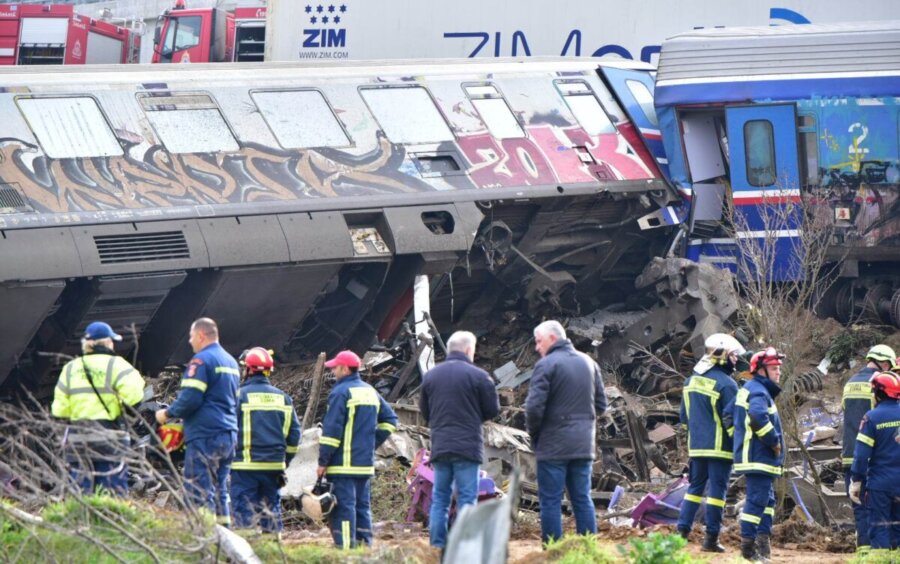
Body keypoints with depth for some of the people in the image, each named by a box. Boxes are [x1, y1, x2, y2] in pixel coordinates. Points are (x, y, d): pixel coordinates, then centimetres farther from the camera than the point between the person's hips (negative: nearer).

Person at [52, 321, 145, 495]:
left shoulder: (70, 368, 10)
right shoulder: (114, 364, -4)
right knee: (113, 494, -2)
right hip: (108, 439, -4)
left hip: (77, 438, 4)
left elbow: (59, 410, 6)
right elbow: (133, 396, -18)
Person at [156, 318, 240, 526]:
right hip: (229, 435, 9)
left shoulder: (201, 360, -10)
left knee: (200, 492, -10)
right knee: (219, 490, 12)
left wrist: (167, 413, -3)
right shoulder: (231, 362, 19)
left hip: (205, 436, -9)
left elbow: (190, 398, -19)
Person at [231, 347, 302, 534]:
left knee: (244, 511, -4)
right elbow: (294, 434, 12)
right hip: (274, 467, 5)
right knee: (272, 509, 11)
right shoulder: (283, 398, 9)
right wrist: (285, 460, 21)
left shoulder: (240, 395, -8)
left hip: (246, 464, -5)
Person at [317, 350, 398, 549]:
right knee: (362, 506, 12)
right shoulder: (371, 392, 14)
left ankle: (345, 548, -13)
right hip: (366, 463, 8)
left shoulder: (341, 392, -11)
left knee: (343, 507, -8)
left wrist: (323, 461, -11)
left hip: (343, 464, -8)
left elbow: (331, 430, -14)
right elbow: (390, 419, 20)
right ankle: (365, 545, 12)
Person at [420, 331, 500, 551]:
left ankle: (437, 547, 6)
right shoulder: (478, 376, -7)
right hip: (468, 446, -4)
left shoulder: (431, 375, 8)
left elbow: (424, 410, 14)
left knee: (439, 498, 9)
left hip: (439, 447, 4)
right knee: (466, 498, -2)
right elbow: (493, 409, -1)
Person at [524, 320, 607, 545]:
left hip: (553, 445, -6)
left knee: (550, 502, -2)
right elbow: (601, 404, 15)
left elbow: (534, 407, -16)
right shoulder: (588, 363, 12)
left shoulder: (546, 365, -10)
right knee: (583, 500, 10)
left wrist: (533, 434, 0)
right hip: (584, 446, 6)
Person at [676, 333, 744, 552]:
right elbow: (732, 420, -15)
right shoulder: (726, 384, -14)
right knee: (717, 490, -2)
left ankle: (682, 531, 9)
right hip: (720, 447, -6)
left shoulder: (692, 380, 9)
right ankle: (711, 538, -1)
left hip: (696, 446, 7)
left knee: (695, 486, 14)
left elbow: (684, 417, 17)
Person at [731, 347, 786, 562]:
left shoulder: (748, 389, 18)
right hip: (758, 457, -11)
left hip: (755, 456, 11)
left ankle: (763, 540, 18)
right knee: (757, 500, -9)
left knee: (767, 500, 16)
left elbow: (729, 414, 23)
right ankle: (748, 546, -9)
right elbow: (758, 417, -33)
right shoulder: (758, 392, -14)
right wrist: (774, 442, -22)